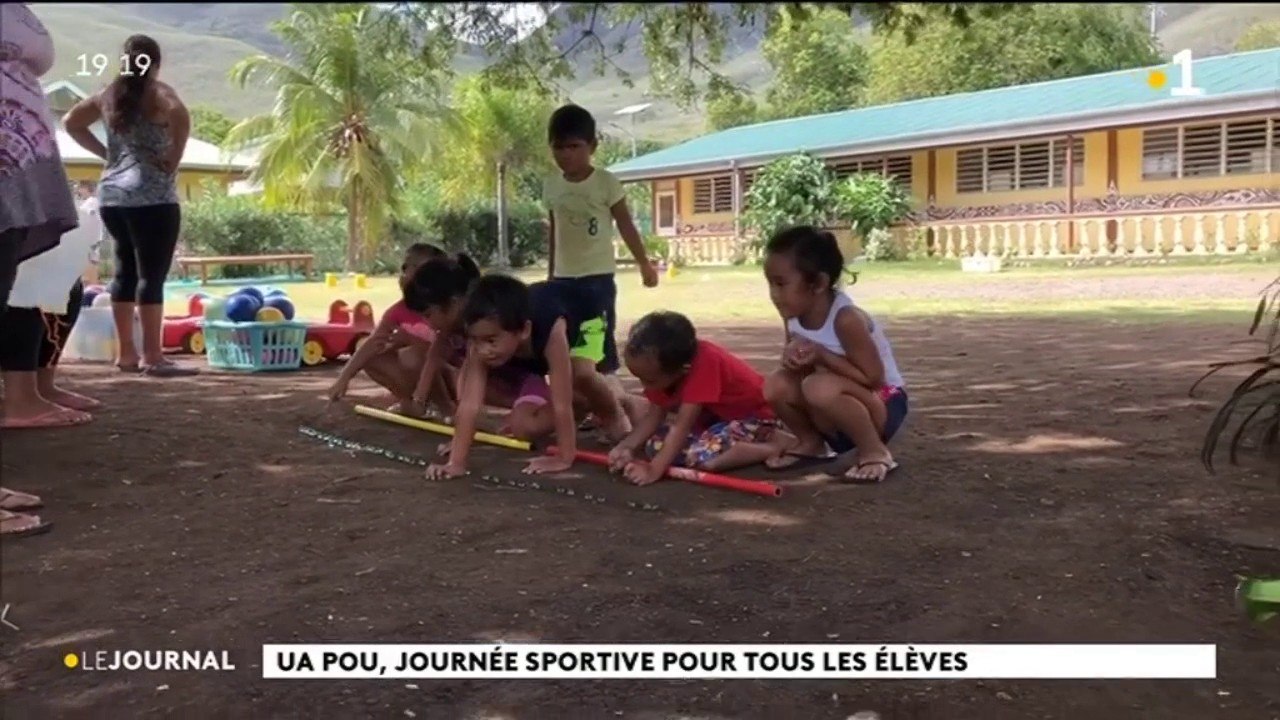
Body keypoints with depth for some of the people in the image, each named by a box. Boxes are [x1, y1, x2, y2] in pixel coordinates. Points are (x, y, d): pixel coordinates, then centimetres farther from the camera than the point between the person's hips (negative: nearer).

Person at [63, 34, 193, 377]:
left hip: (111, 194, 7)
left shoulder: (108, 95, 14)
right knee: (152, 274, -7)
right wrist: (174, 159, -14)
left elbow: (71, 122, 25)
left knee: (125, 271, 13)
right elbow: (181, 116, -26)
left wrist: (105, 153, 19)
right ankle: (152, 356, -7)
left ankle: (126, 352, 17)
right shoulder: (158, 93, -5)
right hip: (151, 197, -7)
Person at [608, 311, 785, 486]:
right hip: (718, 415, 9)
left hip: (754, 415, -8)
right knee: (655, 445, -10)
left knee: (702, 454, -35)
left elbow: (682, 425, -35)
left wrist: (654, 470, -38)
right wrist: (626, 447, -19)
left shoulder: (703, 365, -34)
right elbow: (654, 415, -4)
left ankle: (774, 448, -15)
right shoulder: (665, 365, -11)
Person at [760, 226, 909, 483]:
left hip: (882, 404, -7)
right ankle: (811, 442, 13)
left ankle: (875, 452, -14)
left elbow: (873, 378, -24)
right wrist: (794, 359, -19)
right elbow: (806, 367, 6)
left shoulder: (846, 319, -27)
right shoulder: (794, 315, -5)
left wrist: (822, 355, -29)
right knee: (776, 386, -13)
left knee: (820, 388, -34)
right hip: (842, 404, 7)